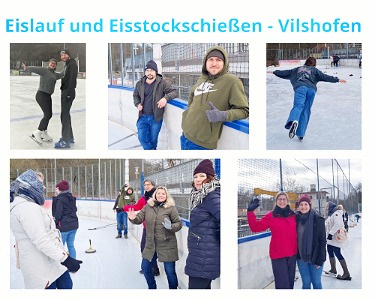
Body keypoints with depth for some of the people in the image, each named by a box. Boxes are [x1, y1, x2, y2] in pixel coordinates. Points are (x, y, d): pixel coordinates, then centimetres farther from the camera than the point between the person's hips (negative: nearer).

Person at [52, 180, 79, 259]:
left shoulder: (59, 199, -13)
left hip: (63, 226, -8)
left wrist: (54, 224, -7)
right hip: (74, 224, 8)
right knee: (71, 245, 15)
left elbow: (57, 214, -15)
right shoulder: (72, 198, 11)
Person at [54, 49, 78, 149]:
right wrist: (64, 91, 15)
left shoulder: (72, 64, -10)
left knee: (64, 115, -13)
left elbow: (72, 79, -20)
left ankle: (65, 141, -14)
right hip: (64, 91, 11)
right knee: (65, 114, 15)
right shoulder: (67, 65, 20)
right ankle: (70, 137, 24)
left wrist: (69, 93, -26)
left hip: (68, 92, -11)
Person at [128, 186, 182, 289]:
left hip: (167, 246, -4)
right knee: (145, 268, 15)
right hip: (150, 245, 4)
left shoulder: (171, 208, -7)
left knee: (170, 271, 2)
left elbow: (179, 223, -5)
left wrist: (171, 227, -25)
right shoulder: (148, 206, 2)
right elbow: (139, 218, 2)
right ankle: (152, 287, 39)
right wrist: (133, 218, -19)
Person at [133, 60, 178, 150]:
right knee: (142, 138, -2)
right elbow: (135, 95, 19)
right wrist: (137, 104, -1)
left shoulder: (162, 83, -8)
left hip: (155, 117, -3)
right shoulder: (140, 84, 4)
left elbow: (174, 92, -10)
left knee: (153, 139, 10)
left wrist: (166, 98, -29)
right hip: (143, 117, 3)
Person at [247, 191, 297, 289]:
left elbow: (297, 232, 15)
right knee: (283, 284, -5)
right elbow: (255, 227, -11)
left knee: (290, 282, 15)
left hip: (292, 254, 4)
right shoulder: (271, 216, -5)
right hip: (278, 255, -4)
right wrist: (250, 211, -17)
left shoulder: (293, 215, 6)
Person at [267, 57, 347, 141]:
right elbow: (324, 77, 17)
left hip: (300, 87, 0)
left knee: (298, 106, -21)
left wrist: (274, 72, 48)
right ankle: (300, 134, 1)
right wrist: (337, 80, 18)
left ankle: (293, 121, -56)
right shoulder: (314, 70, 28)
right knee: (306, 111, 6)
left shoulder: (298, 69, 32)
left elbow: (285, 72, 35)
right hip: (311, 89, 1)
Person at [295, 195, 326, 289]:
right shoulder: (297, 219, 3)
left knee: (316, 283, 5)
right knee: (306, 283, 10)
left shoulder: (317, 219, -8)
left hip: (314, 257, -3)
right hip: (301, 257, 3)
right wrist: (296, 255, 5)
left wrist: (319, 259, -12)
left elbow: (322, 240, -8)